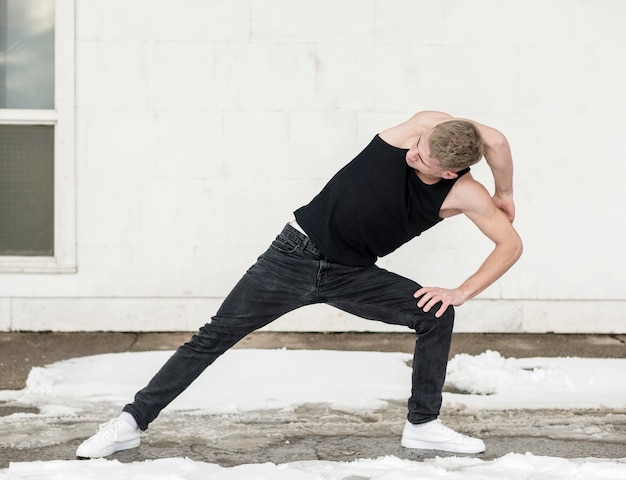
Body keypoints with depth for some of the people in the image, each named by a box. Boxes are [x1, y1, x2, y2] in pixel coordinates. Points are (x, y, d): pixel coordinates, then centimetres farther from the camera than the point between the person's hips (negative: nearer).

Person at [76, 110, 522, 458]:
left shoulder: (462, 195, -12)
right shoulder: (424, 127, -17)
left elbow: (511, 244, -4)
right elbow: (493, 141, -29)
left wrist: (462, 292, -11)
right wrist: (504, 190, -13)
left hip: (351, 274, 2)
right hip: (298, 252, -2)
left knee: (436, 316, -12)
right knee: (216, 336, -6)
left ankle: (423, 425, 4)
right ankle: (132, 423, 0)